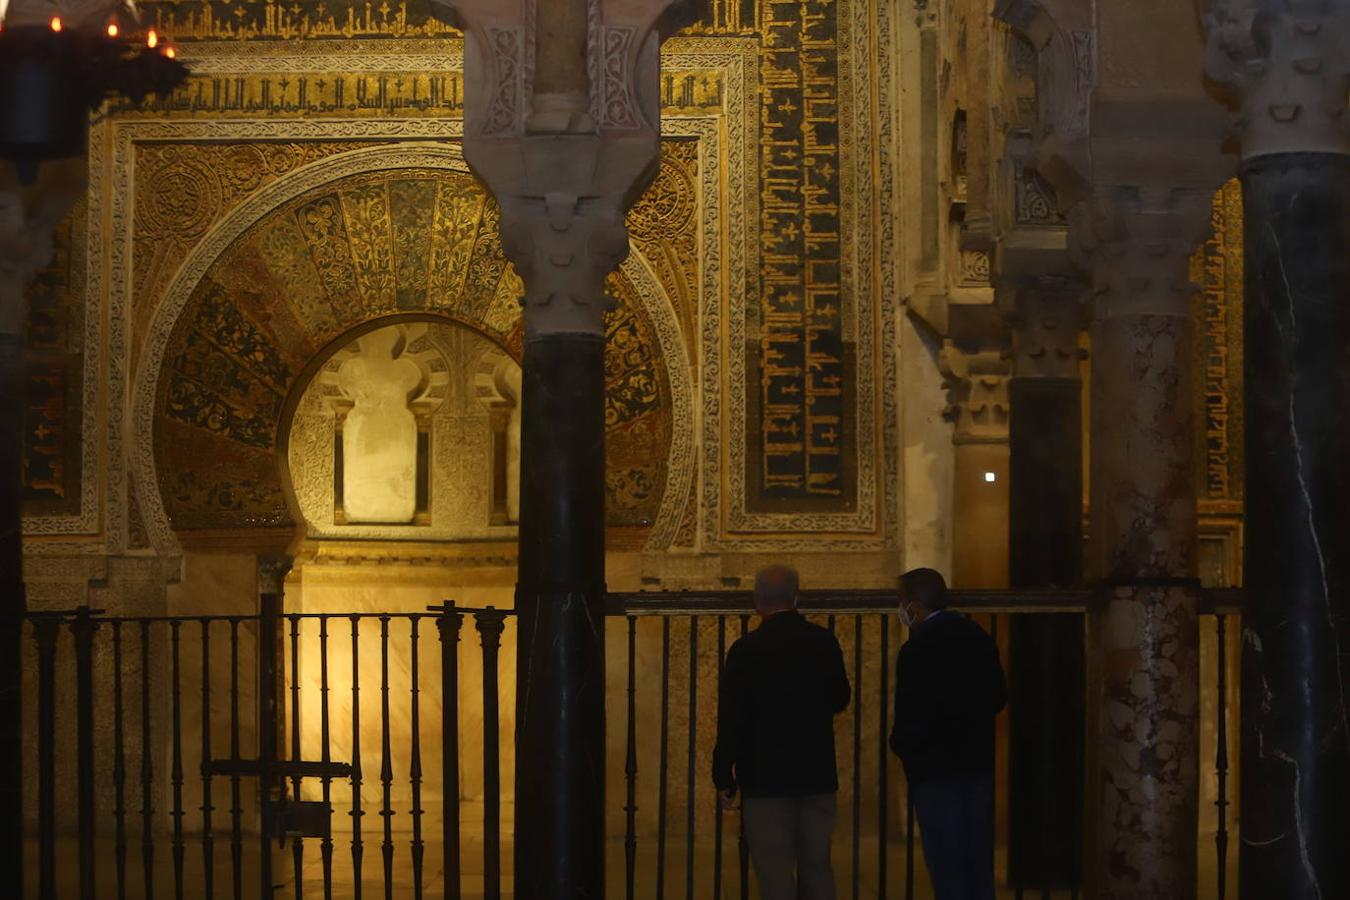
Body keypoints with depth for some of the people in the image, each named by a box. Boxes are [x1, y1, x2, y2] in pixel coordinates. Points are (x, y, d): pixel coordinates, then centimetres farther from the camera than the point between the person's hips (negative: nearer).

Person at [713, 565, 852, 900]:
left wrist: (724, 779, -2)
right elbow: (840, 699, 14)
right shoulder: (824, 642, 0)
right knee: (817, 867, 13)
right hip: (818, 776, 4)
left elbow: (731, 720, -10)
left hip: (766, 778, -4)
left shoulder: (746, 650, -11)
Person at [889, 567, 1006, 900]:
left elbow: (910, 719, -17)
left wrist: (900, 745, 2)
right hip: (978, 764, 7)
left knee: (946, 864, -1)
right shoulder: (978, 637, 4)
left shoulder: (916, 650, -18)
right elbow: (998, 698, 11)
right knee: (979, 860, 14)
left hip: (936, 772, -7)